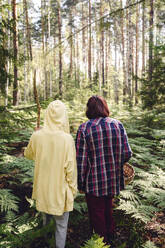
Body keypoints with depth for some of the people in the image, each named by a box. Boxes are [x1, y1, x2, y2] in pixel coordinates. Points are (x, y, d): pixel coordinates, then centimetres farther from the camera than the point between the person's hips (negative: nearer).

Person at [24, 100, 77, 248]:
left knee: (47, 211, 28)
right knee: (61, 224, 15)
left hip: (43, 188, 4)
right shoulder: (67, 138, -22)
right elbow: (70, 168, -16)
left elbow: (28, 155, 8)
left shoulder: (37, 136, -13)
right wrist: (73, 189, -2)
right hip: (61, 189, -3)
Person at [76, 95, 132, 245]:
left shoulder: (84, 128, -14)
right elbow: (127, 153, -6)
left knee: (97, 214, 16)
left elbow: (81, 160, -13)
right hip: (113, 180, 4)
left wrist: (80, 184, -2)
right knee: (108, 209, 28)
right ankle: (110, 235, 47)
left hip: (94, 183, -4)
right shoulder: (118, 125, -6)